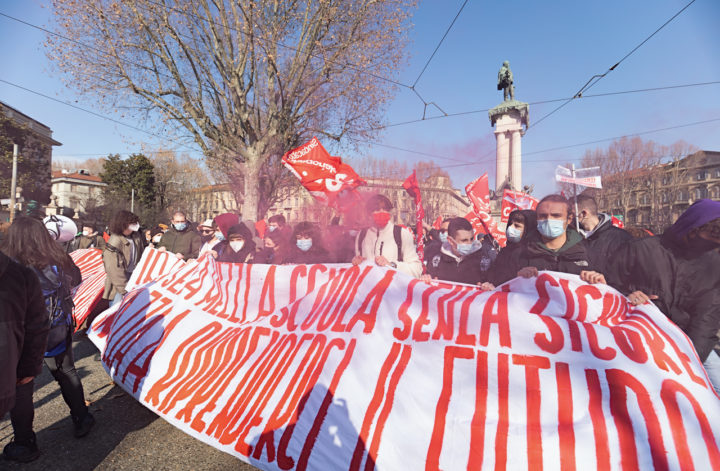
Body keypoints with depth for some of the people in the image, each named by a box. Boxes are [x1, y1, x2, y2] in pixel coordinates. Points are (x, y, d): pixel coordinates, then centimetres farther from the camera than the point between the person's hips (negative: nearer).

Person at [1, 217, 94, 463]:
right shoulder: (60, 261, -8)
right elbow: (76, 280, 11)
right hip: (59, 332, 4)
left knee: (21, 388, 13)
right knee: (67, 373, 22)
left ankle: (24, 444, 27)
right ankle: (82, 420, 36)